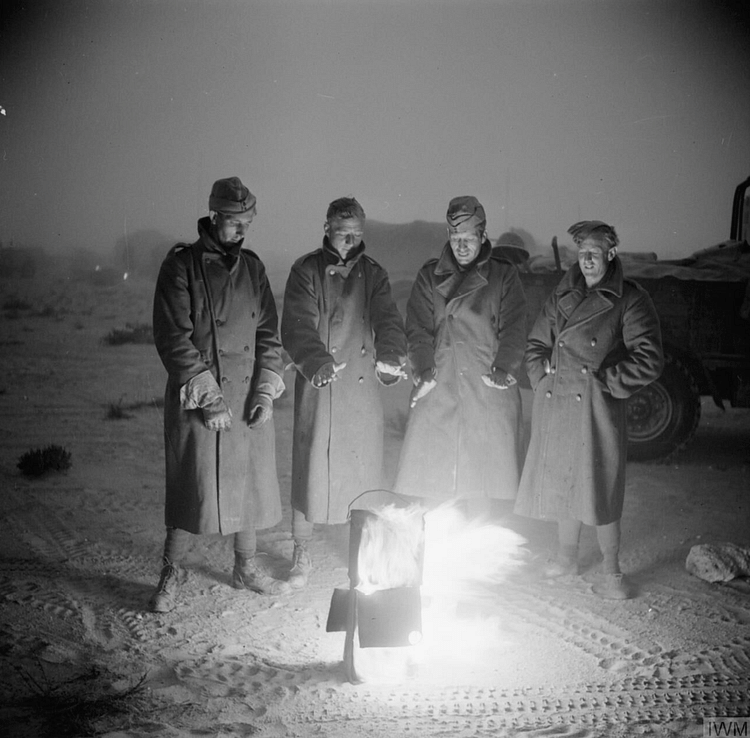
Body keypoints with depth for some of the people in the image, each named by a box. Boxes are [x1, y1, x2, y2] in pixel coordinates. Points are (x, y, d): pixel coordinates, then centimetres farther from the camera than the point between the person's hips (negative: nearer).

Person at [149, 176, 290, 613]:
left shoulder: (252, 267, 9)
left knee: (250, 481, 13)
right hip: (199, 398, -5)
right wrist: (207, 398, -17)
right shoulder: (182, 266, -7)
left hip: (249, 398, 5)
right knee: (193, 486, 1)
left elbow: (268, 332, 11)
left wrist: (267, 390, -1)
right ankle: (171, 574, 19)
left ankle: (247, 567, 30)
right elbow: (174, 338, -12)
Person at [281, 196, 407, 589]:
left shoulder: (372, 273, 8)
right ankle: (301, 554, 16)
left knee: (364, 466, 8)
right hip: (317, 385, -2)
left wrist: (390, 354, -27)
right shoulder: (306, 271, -2)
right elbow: (297, 326, -13)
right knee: (311, 465, 1)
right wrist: (317, 362, -31)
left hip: (363, 387, 3)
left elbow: (387, 318, -6)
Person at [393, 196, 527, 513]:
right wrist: (423, 369, -7)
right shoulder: (429, 276, 13)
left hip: (489, 392, -1)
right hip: (438, 389, 1)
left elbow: (513, 328, 4)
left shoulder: (503, 275, 10)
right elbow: (418, 327, 6)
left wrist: (504, 368, -9)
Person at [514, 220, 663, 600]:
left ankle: (611, 573, 13)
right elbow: (535, 345, 19)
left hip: (596, 409, -4)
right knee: (561, 484, 14)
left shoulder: (629, 300, -3)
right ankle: (567, 557, 32)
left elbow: (649, 360, -8)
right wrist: (543, 379, 5)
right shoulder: (562, 295, 11)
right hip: (554, 406, 5)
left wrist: (605, 381, -10)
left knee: (599, 491, -2)